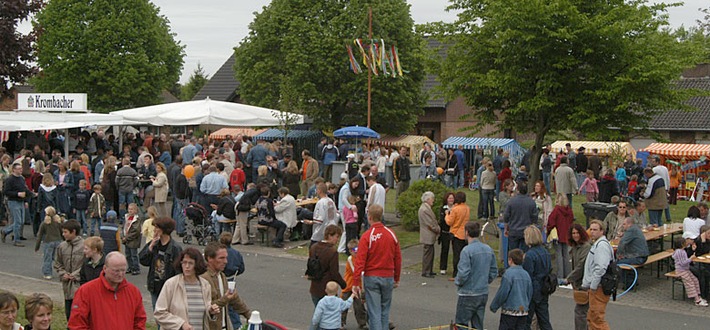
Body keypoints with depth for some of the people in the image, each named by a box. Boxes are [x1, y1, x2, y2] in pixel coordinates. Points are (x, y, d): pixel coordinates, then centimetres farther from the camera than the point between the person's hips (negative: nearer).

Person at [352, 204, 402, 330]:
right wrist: (396, 278, 17)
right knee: (385, 310, 17)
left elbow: (360, 261, -15)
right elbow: (398, 259, 6)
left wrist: (356, 283, -12)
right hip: (388, 277, 4)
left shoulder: (366, 236, -12)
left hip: (371, 278, -3)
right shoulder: (391, 234, 1)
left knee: (374, 312, 0)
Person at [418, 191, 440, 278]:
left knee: (430, 253, 15)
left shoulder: (427, 208, 14)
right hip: (427, 236, -10)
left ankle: (429, 271, 23)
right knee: (428, 253, -4)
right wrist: (438, 230, -8)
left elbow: (433, 221, 19)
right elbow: (430, 224, -20)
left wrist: (438, 229, 7)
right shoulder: (424, 210, -20)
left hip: (430, 236, 10)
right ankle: (425, 272, 3)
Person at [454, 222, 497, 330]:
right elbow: (494, 272, 10)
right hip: (483, 293, 7)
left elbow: (463, 273, -21)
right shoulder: (488, 249, 4)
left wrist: (457, 283, -3)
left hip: (468, 294, -7)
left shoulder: (467, 250, -17)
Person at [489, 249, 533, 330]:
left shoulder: (508, 273, -14)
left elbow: (502, 294, -14)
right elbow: (530, 294, 14)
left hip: (510, 312, -6)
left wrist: (493, 306, -2)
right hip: (524, 312, 6)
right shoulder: (526, 274, 6)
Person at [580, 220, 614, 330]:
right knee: (591, 318, 17)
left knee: (597, 318, -8)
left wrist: (593, 286, -21)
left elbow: (600, 268, -25)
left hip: (599, 288, -11)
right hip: (594, 287, 11)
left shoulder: (602, 245, -16)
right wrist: (585, 284, 23)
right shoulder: (596, 244, 19)